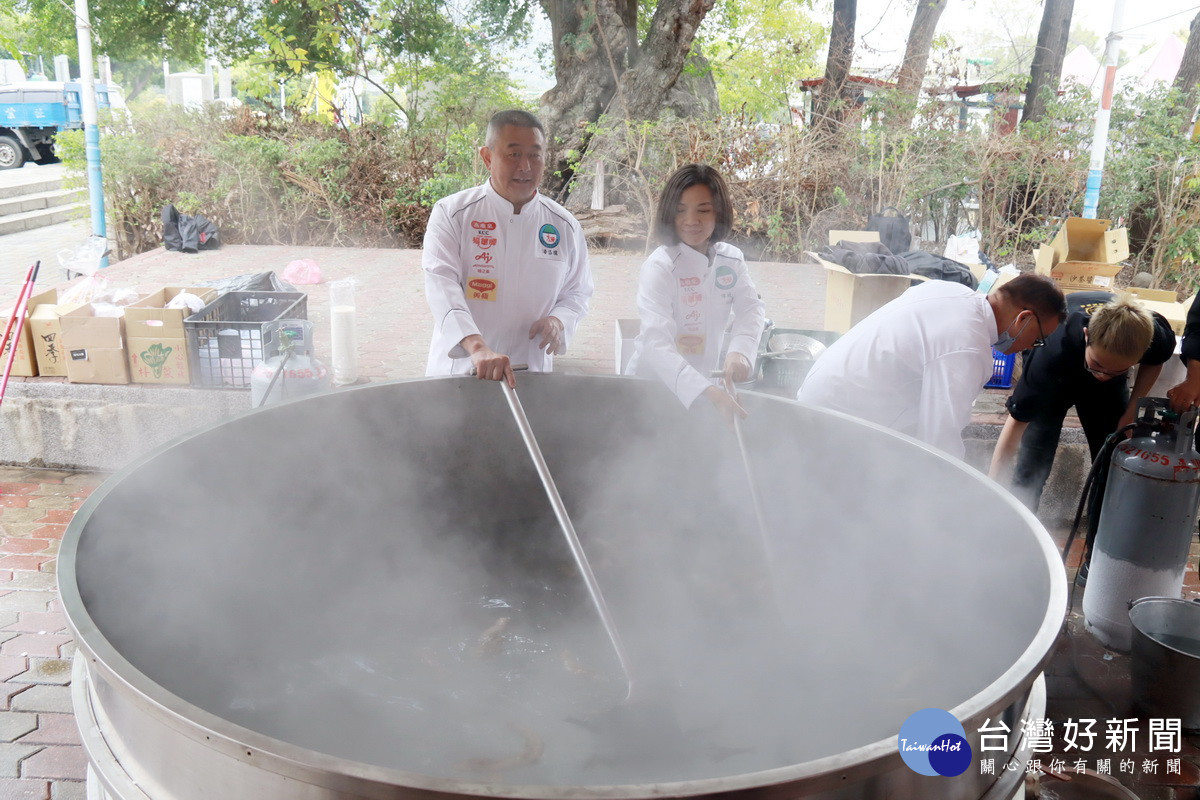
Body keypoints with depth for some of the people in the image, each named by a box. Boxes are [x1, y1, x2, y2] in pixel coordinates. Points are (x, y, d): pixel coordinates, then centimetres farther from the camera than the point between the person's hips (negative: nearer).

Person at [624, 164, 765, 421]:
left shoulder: (731, 259, -1)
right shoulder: (659, 267, -21)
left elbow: (751, 309, -11)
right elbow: (657, 343, -33)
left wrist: (740, 351, -34)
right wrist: (705, 391, -48)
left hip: (706, 383, 5)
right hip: (654, 383, -5)